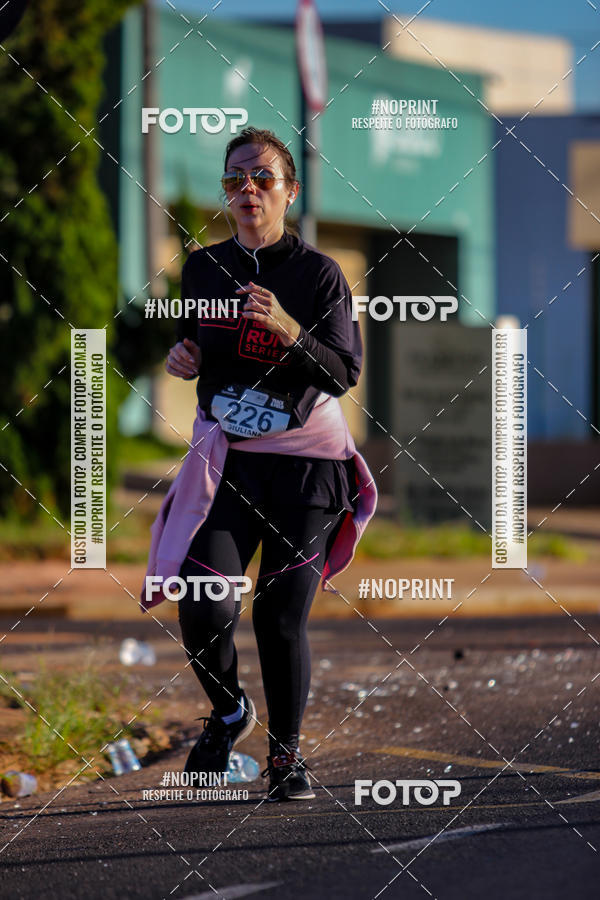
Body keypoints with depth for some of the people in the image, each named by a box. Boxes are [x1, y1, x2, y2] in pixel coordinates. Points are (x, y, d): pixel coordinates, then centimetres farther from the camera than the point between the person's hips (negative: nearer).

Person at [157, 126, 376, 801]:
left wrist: (287, 328, -27)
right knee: (203, 608, -13)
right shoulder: (203, 267, 8)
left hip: (304, 459, -3)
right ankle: (228, 710, 18)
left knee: (282, 619, -5)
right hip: (225, 456, 3)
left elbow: (345, 373, -12)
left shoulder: (319, 274, -4)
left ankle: (286, 751, 16)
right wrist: (183, 358, 0)